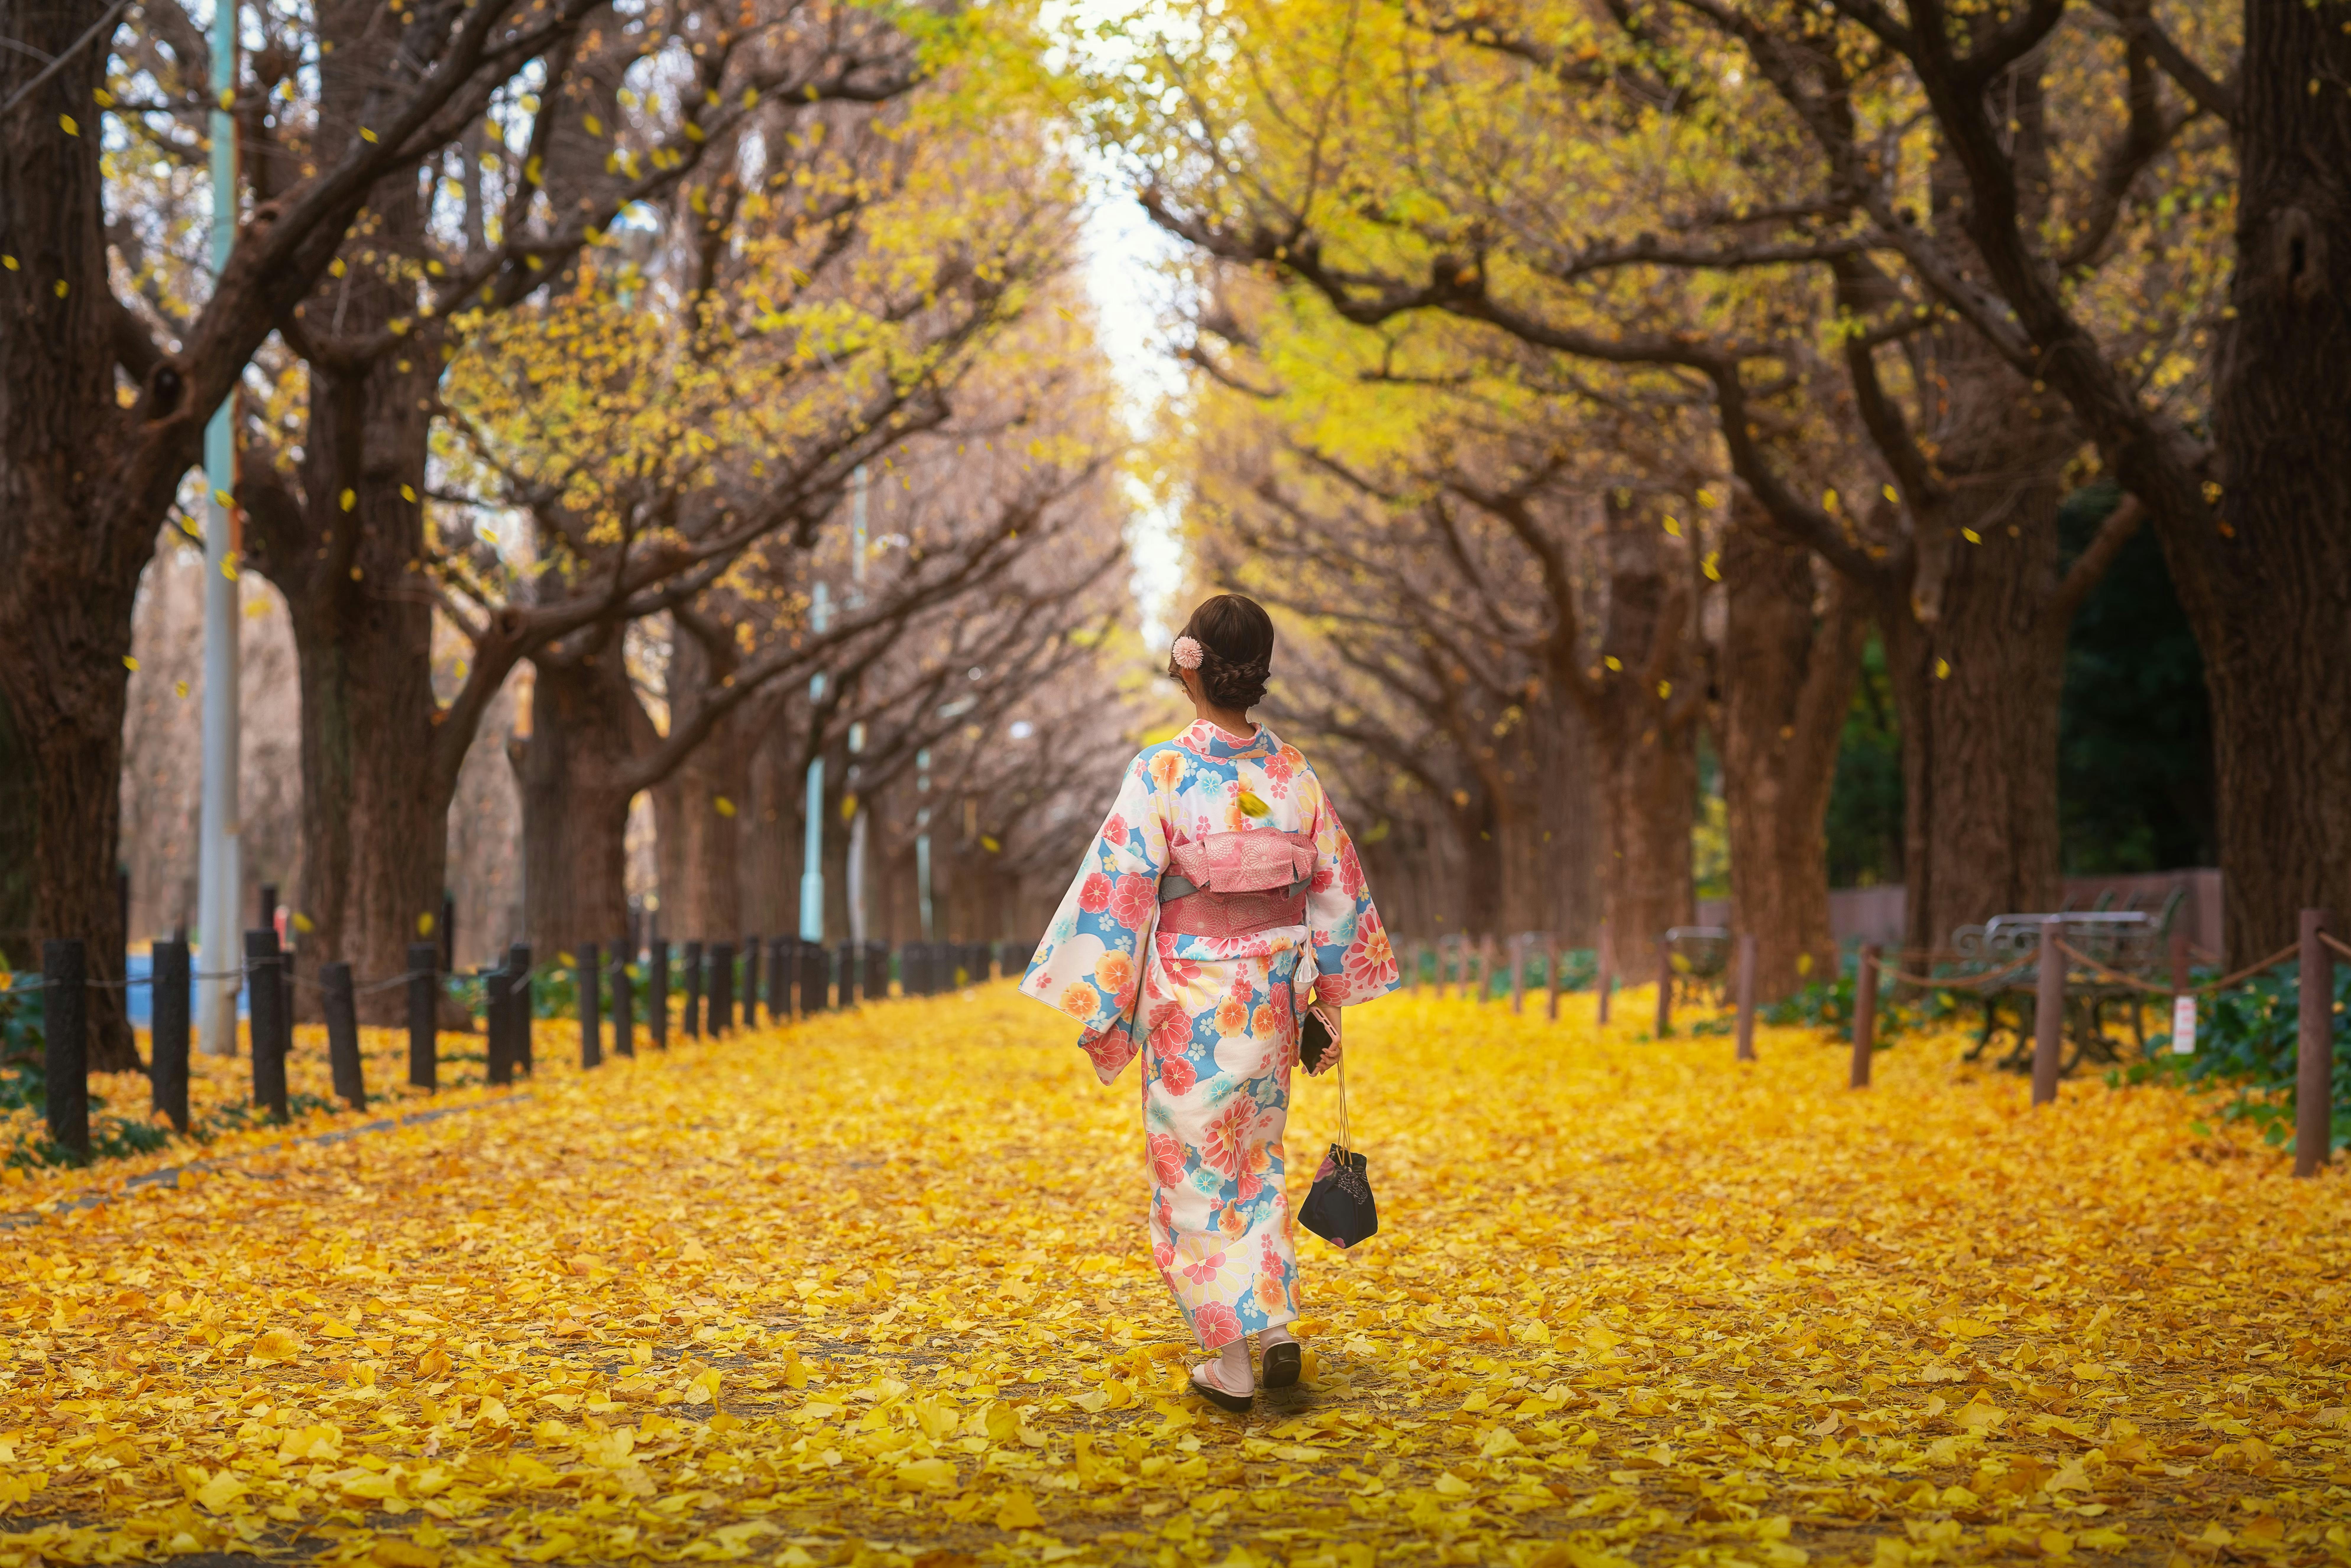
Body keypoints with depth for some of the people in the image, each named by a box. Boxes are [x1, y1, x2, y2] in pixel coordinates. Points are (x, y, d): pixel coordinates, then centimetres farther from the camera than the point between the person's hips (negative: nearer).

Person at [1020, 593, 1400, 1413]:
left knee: (1197, 1168, 6)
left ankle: (1232, 1361, 7)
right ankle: (1280, 1325, 12)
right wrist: (1329, 1007, 12)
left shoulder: (1161, 774, -14)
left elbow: (1118, 893, -13)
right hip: (1271, 995, 4)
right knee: (1257, 1158, 20)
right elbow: (1336, 891, 4)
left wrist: (1101, 1010, -5)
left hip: (1190, 1003, -4)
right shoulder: (1292, 772, -1)